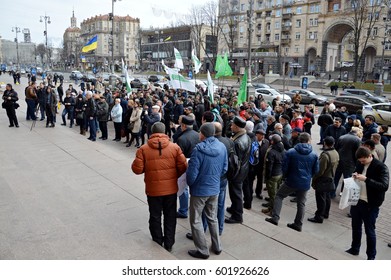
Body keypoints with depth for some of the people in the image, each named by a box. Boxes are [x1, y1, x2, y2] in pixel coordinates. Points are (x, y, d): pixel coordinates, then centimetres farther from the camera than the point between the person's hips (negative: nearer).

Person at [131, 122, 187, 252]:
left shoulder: (143, 149, -11)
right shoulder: (174, 147, -8)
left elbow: (137, 169, -11)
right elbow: (183, 167, -8)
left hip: (153, 190, -1)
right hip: (171, 189, 1)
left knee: (155, 217, 17)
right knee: (170, 216, 17)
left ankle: (157, 244, 31)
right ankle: (169, 244, 27)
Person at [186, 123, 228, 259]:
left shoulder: (199, 149, -23)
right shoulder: (222, 147, -5)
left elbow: (192, 173, -19)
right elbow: (224, 169, 4)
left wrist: (189, 183, 1)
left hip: (199, 190, -6)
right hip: (215, 189, 6)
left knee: (196, 221, 10)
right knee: (213, 218, 22)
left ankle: (202, 250, 18)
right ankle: (217, 246, 33)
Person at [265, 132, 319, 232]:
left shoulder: (290, 152, -10)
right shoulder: (314, 155, -3)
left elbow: (284, 167, -7)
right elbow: (316, 171, 2)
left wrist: (286, 176, 11)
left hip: (291, 181, -2)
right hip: (305, 183, 3)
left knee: (279, 196, 14)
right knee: (301, 203, 16)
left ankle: (275, 218, 7)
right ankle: (298, 224, 24)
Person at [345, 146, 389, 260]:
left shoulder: (381, 167, -15)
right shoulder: (360, 164, 4)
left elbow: (385, 186, -24)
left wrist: (366, 179, -32)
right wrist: (355, 176, -5)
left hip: (370, 205, -6)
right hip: (356, 201, 6)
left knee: (369, 231, 7)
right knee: (356, 227, 19)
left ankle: (371, 256, 23)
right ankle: (354, 249, 37)